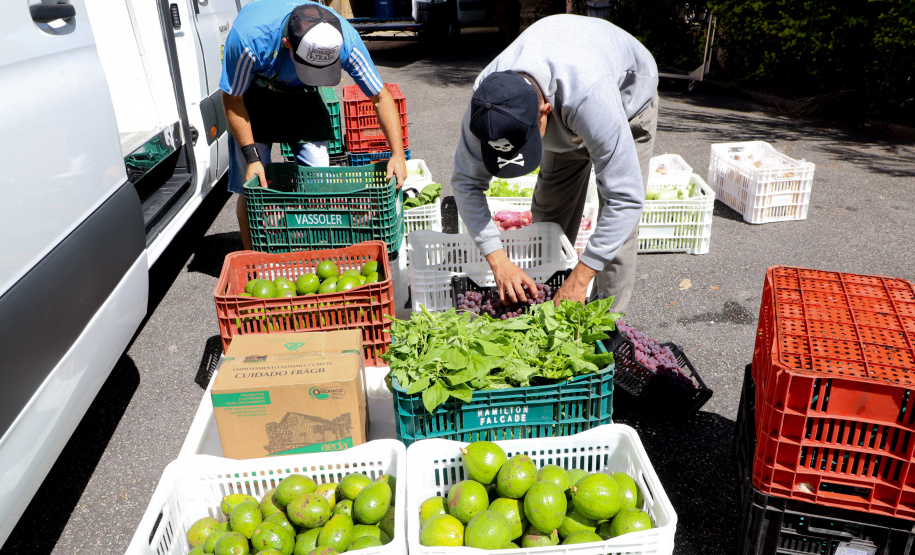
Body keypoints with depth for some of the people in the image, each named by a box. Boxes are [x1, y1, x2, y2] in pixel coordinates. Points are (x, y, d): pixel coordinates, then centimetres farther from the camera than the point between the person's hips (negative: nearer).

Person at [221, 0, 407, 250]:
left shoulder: (346, 39, -33)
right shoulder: (250, 37, -40)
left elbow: (381, 97, -21)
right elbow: (232, 99, -22)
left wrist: (398, 154, -29)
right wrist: (252, 157, -26)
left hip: (302, 94, 2)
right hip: (252, 93, -2)